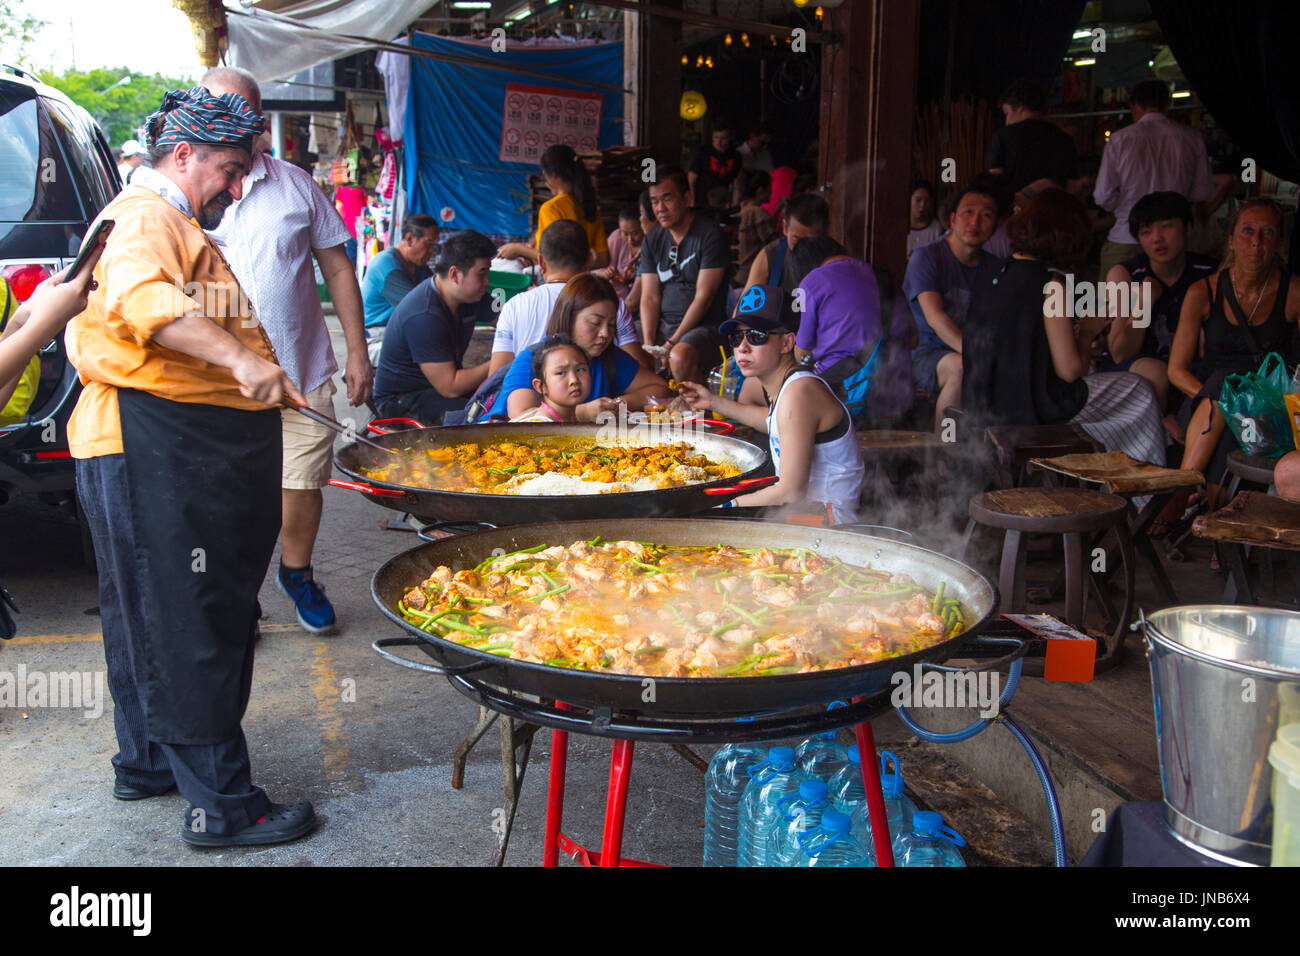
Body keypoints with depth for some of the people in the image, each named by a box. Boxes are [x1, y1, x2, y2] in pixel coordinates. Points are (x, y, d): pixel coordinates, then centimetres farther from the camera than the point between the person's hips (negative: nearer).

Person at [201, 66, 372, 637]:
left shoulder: (296, 185, 6)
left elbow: (337, 269, 9)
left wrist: (357, 352, 5)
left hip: (303, 371, 1)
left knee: (303, 483, 7)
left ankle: (297, 574, 32)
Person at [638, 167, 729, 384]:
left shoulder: (709, 234, -8)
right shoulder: (652, 241, 11)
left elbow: (704, 297, -13)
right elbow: (650, 297, 5)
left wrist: (672, 343, -16)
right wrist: (648, 344, -12)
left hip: (705, 326, -6)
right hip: (662, 325, 6)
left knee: (680, 357, -36)